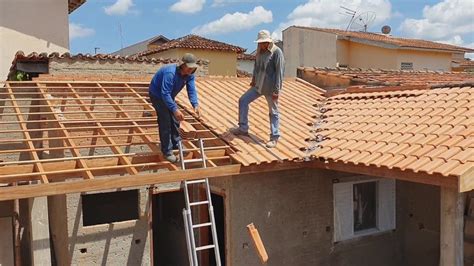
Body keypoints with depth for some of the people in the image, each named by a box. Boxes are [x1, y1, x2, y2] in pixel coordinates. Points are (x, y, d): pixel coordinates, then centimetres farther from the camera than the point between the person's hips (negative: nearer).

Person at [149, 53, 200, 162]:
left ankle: (176, 144, 28)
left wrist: (195, 105, -32)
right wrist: (175, 109, -46)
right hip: (157, 95, -8)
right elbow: (165, 94, -40)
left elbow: (191, 90, -16)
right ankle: (167, 151, -5)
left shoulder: (189, 75, -13)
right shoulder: (170, 73, -38)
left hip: (168, 95, 8)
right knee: (165, 122, -13)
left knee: (175, 119, 12)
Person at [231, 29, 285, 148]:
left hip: (270, 88, -7)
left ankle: (274, 138, 13)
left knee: (273, 112, 3)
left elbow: (279, 72, -17)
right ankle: (243, 128, 16)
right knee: (243, 100, 6)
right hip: (258, 85, 8)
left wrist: (276, 90, -19)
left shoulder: (277, 52, -15)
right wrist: (253, 79, 12)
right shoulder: (260, 51, 7)